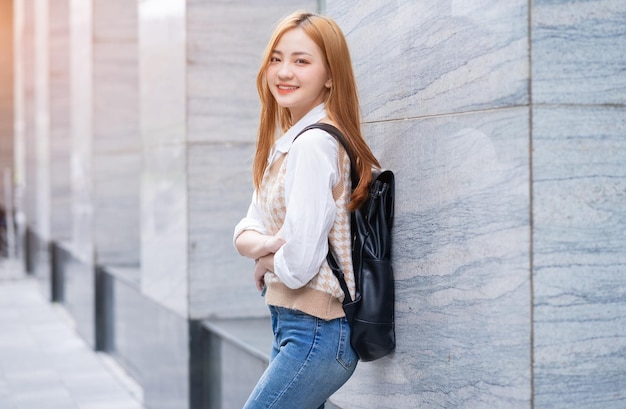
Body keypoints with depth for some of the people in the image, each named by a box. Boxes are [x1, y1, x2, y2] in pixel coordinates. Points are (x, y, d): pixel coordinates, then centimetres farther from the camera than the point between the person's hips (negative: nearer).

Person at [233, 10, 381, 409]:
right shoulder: (285, 141, 12)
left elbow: (299, 262, -24)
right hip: (292, 326, 10)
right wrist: (262, 243, -12)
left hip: (313, 333, -10)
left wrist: (265, 262, -3)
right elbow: (247, 230, 11)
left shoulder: (315, 143, -19)